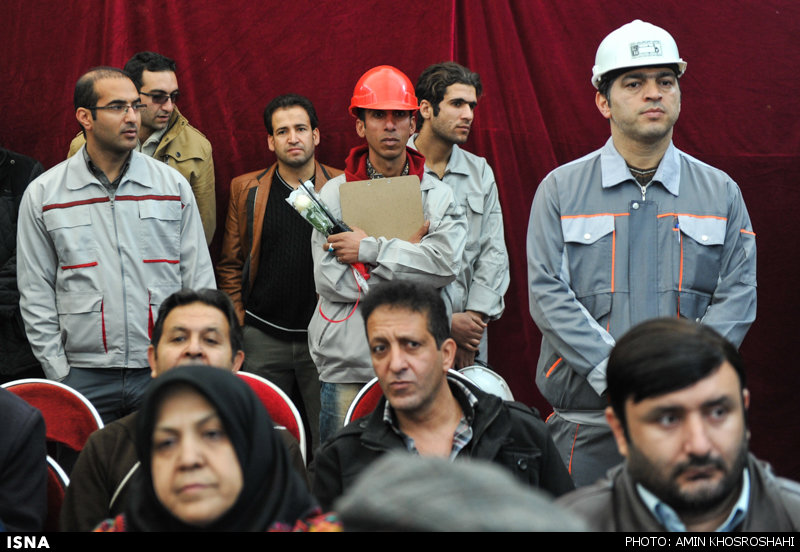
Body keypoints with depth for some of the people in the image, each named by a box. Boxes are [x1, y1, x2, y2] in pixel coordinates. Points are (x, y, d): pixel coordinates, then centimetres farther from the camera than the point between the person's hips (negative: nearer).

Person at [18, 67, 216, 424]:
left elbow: (199, 281, 8)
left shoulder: (173, 185, 6)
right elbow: (36, 294, 5)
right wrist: (58, 373, -2)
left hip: (165, 372, 1)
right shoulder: (42, 194, 3)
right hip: (84, 377, -1)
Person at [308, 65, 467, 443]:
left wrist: (370, 249, -13)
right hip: (346, 368, -1)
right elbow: (332, 280, -8)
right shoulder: (334, 193, 4)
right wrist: (408, 249, -7)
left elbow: (447, 263, -11)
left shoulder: (437, 195, 8)